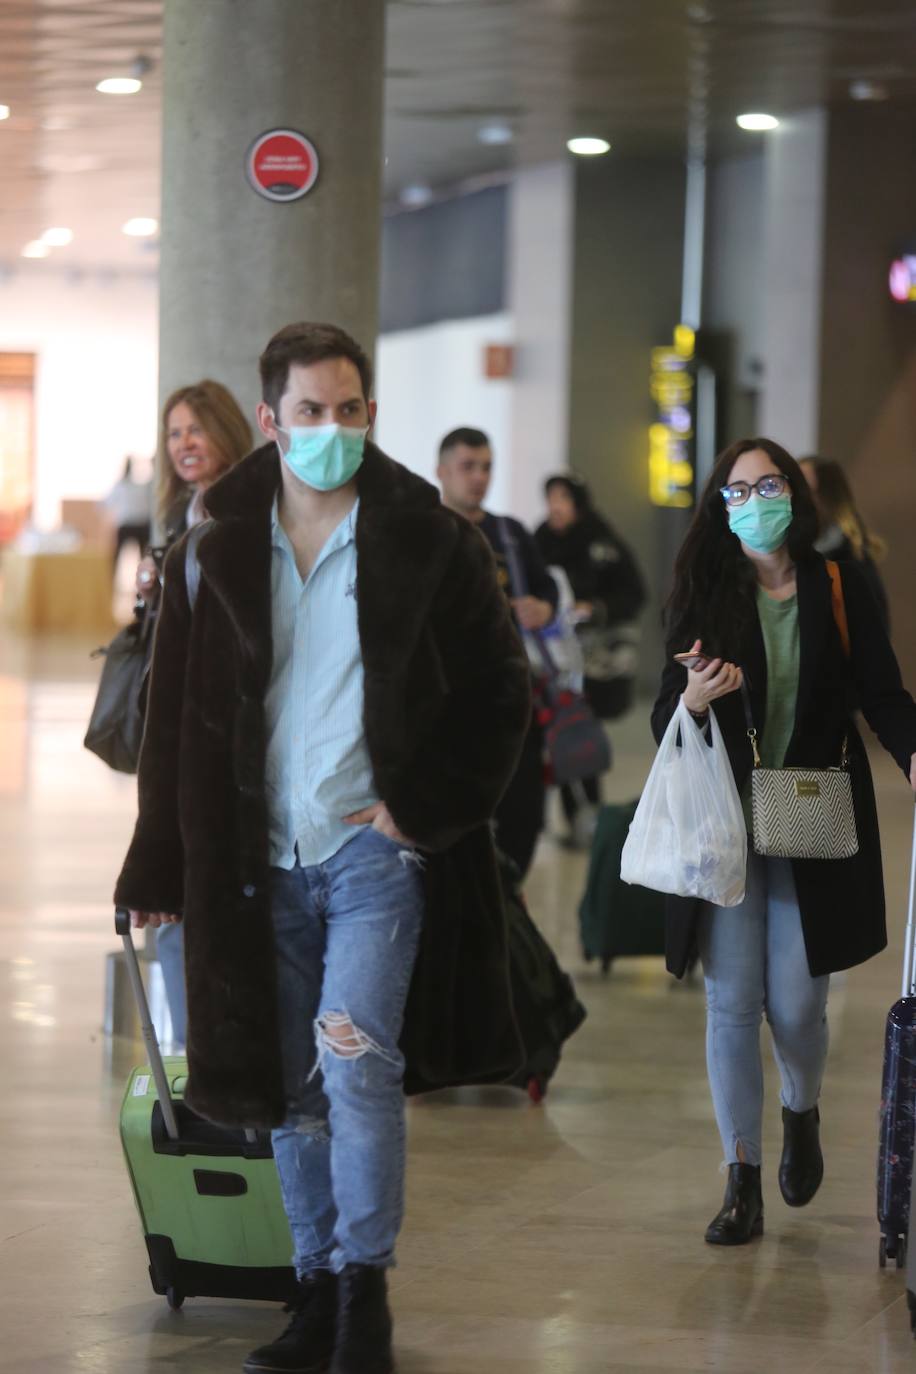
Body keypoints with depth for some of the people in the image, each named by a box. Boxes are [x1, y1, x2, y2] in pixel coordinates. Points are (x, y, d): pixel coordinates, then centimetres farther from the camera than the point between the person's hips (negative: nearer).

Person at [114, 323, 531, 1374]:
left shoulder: (428, 544, -1)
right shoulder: (215, 552, 6)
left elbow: (498, 691, 4)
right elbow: (175, 724, 11)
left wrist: (424, 807, -5)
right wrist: (157, 871, 8)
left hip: (377, 852, -3)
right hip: (259, 863, 3)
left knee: (356, 1061, -16)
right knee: (288, 1088, 8)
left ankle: (364, 1289, -5)